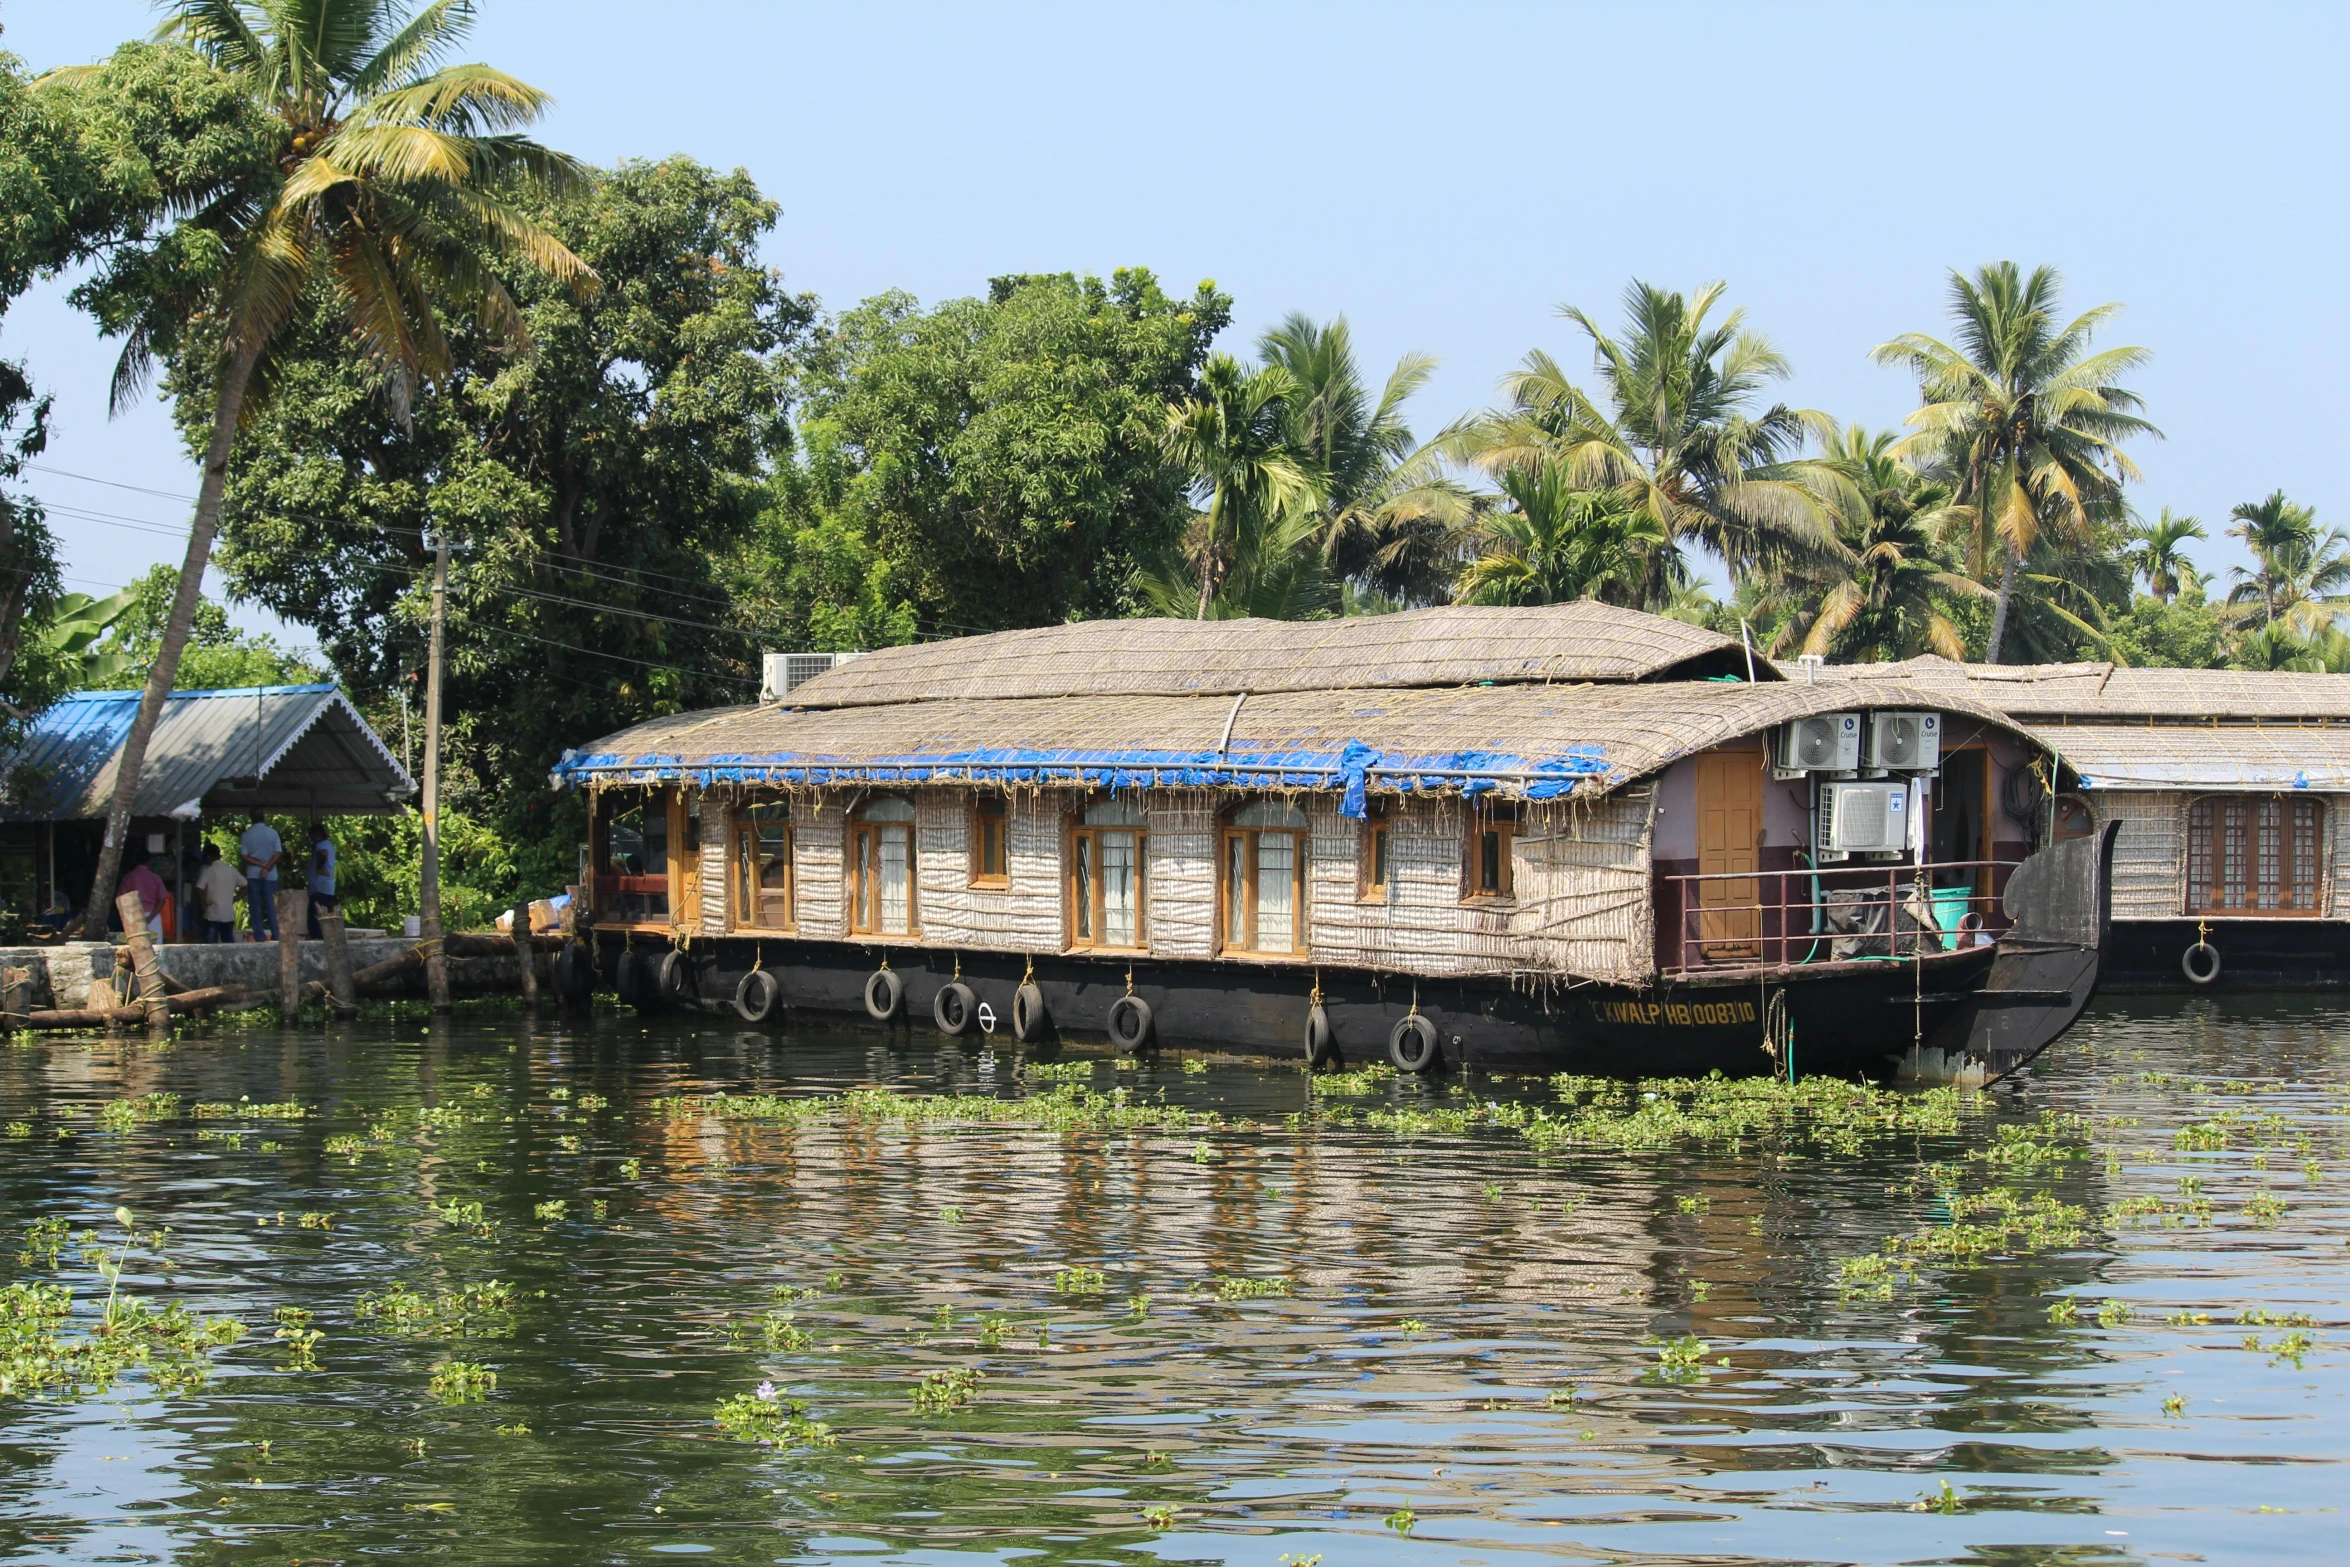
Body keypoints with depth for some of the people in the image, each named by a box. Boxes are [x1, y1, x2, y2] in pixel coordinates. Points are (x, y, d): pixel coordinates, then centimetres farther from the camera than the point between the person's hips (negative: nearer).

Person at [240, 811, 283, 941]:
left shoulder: (246, 835, 0)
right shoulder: (272, 832, -1)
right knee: (270, 906, 2)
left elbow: (243, 856, -6)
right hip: (270, 875, 0)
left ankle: (259, 938, -3)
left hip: (253, 875, 0)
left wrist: (260, 864, -8)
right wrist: (266, 867, -12)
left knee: (256, 907, 2)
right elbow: (278, 853, -8)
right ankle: (275, 936, -4)